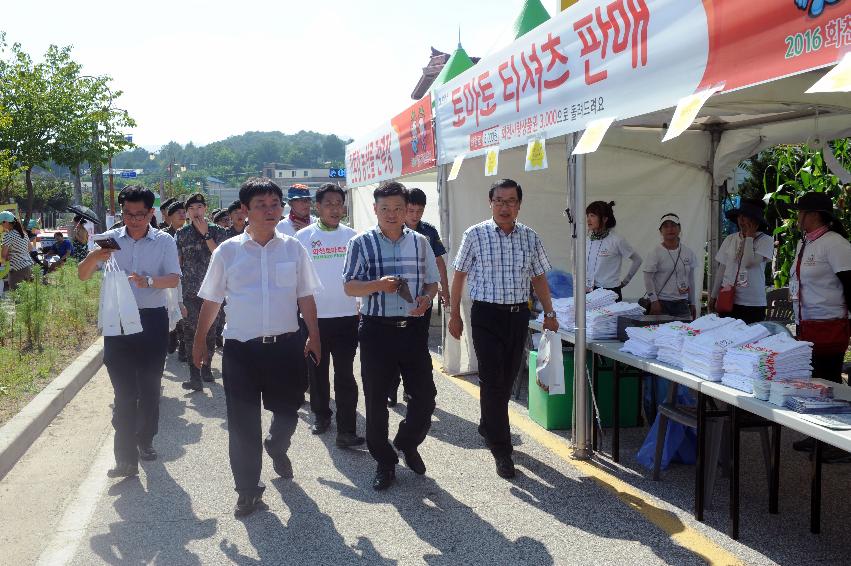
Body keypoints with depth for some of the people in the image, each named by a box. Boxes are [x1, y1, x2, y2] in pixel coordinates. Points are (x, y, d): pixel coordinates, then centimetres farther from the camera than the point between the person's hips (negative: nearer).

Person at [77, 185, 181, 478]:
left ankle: (145, 439, 31)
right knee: (124, 392, -3)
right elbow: (82, 275, 1)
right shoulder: (110, 239, 3)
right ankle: (126, 457, -3)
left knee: (149, 387, 12)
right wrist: (95, 256, -20)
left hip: (152, 320, 0)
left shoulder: (164, 241, -1)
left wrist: (149, 280, -30)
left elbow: (174, 279, -10)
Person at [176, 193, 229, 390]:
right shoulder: (181, 234, 7)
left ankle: (207, 366, 26)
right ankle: (194, 376, -8)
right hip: (189, 292, 0)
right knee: (190, 332, -7)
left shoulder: (217, 231, 3)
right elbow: (177, 262, 11)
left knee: (210, 331, 9)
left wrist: (206, 234, -13)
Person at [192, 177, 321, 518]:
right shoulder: (227, 251, 0)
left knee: (288, 410, 14)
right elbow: (211, 301, 7)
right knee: (242, 423, 2)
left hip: (286, 346, 1)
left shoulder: (293, 249, 3)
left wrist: (314, 336, 5)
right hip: (241, 348, -1)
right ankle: (248, 490, 17)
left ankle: (276, 447, 49)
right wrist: (200, 340, 8)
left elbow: (305, 297, 7)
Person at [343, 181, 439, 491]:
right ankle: (384, 463, 23)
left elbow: (433, 282, 16)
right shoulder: (361, 243, 0)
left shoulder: (420, 242, 9)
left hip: (412, 328, 2)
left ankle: (407, 443, 32)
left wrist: (426, 298, -7)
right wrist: (378, 285, -21)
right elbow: (350, 287, -3)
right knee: (376, 400, 6)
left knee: (425, 394, 3)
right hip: (376, 329, -2)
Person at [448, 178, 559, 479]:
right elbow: (459, 275, 2)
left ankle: (488, 425, 37)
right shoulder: (475, 235, -4)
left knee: (507, 378, 13)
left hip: (518, 315, 4)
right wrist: (454, 314, 1)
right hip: (487, 315, -4)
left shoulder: (530, 237, 6)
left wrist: (549, 313, 10)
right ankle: (501, 450, 0)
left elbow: (539, 277, 14)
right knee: (492, 379, -6)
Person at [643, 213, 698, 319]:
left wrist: (693, 303, 16)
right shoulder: (656, 253, -5)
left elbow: (691, 279, 15)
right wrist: (654, 301, -11)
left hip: (682, 303, 4)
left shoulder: (688, 252, 9)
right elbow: (648, 278, -7)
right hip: (661, 303, -4)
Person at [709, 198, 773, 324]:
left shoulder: (765, 240, -3)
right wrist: (714, 296, 13)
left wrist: (749, 236, -9)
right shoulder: (730, 239, 9)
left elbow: (750, 262, -18)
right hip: (727, 300, 4)